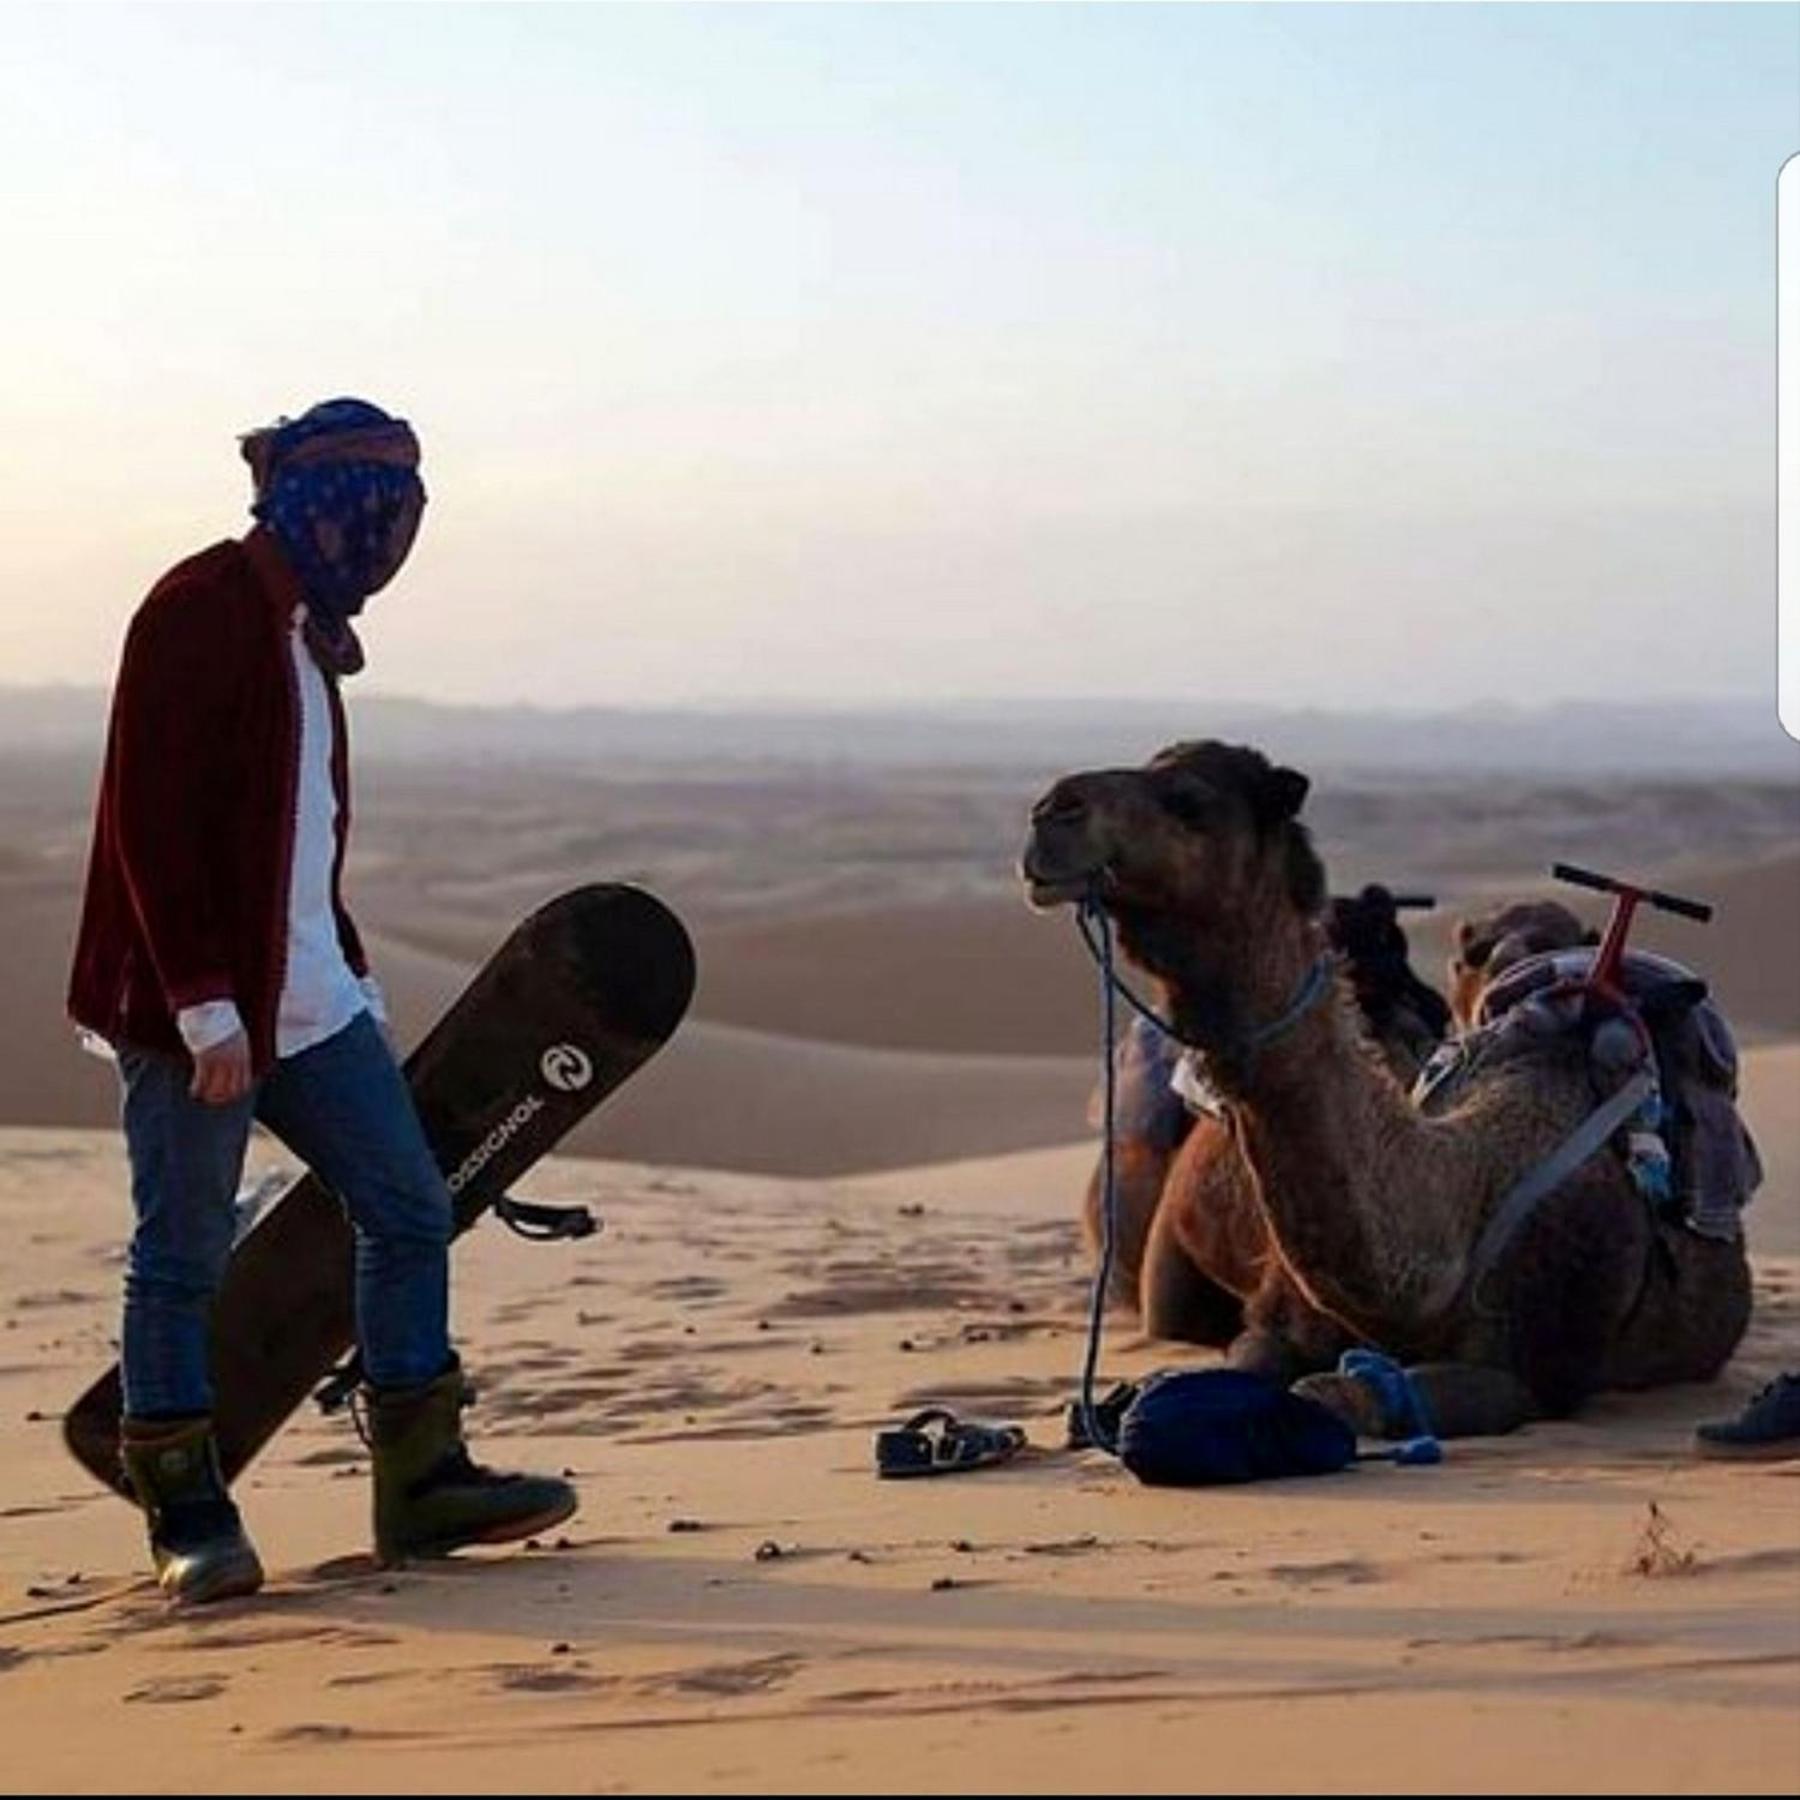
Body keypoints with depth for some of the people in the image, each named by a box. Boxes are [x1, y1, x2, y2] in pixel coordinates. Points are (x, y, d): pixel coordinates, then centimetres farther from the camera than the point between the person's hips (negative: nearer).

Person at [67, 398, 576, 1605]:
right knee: (184, 1254, -1)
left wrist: (352, 970, 18)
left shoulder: (301, 631, 15)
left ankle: (423, 1483, 12)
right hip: (200, 1007, -9)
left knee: (411, 1211, 6)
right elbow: (152, 821, -19)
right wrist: (204, 1006, -22)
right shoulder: (198, 613, -13)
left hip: (306, 997, 9)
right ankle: (189, 1518, 7)